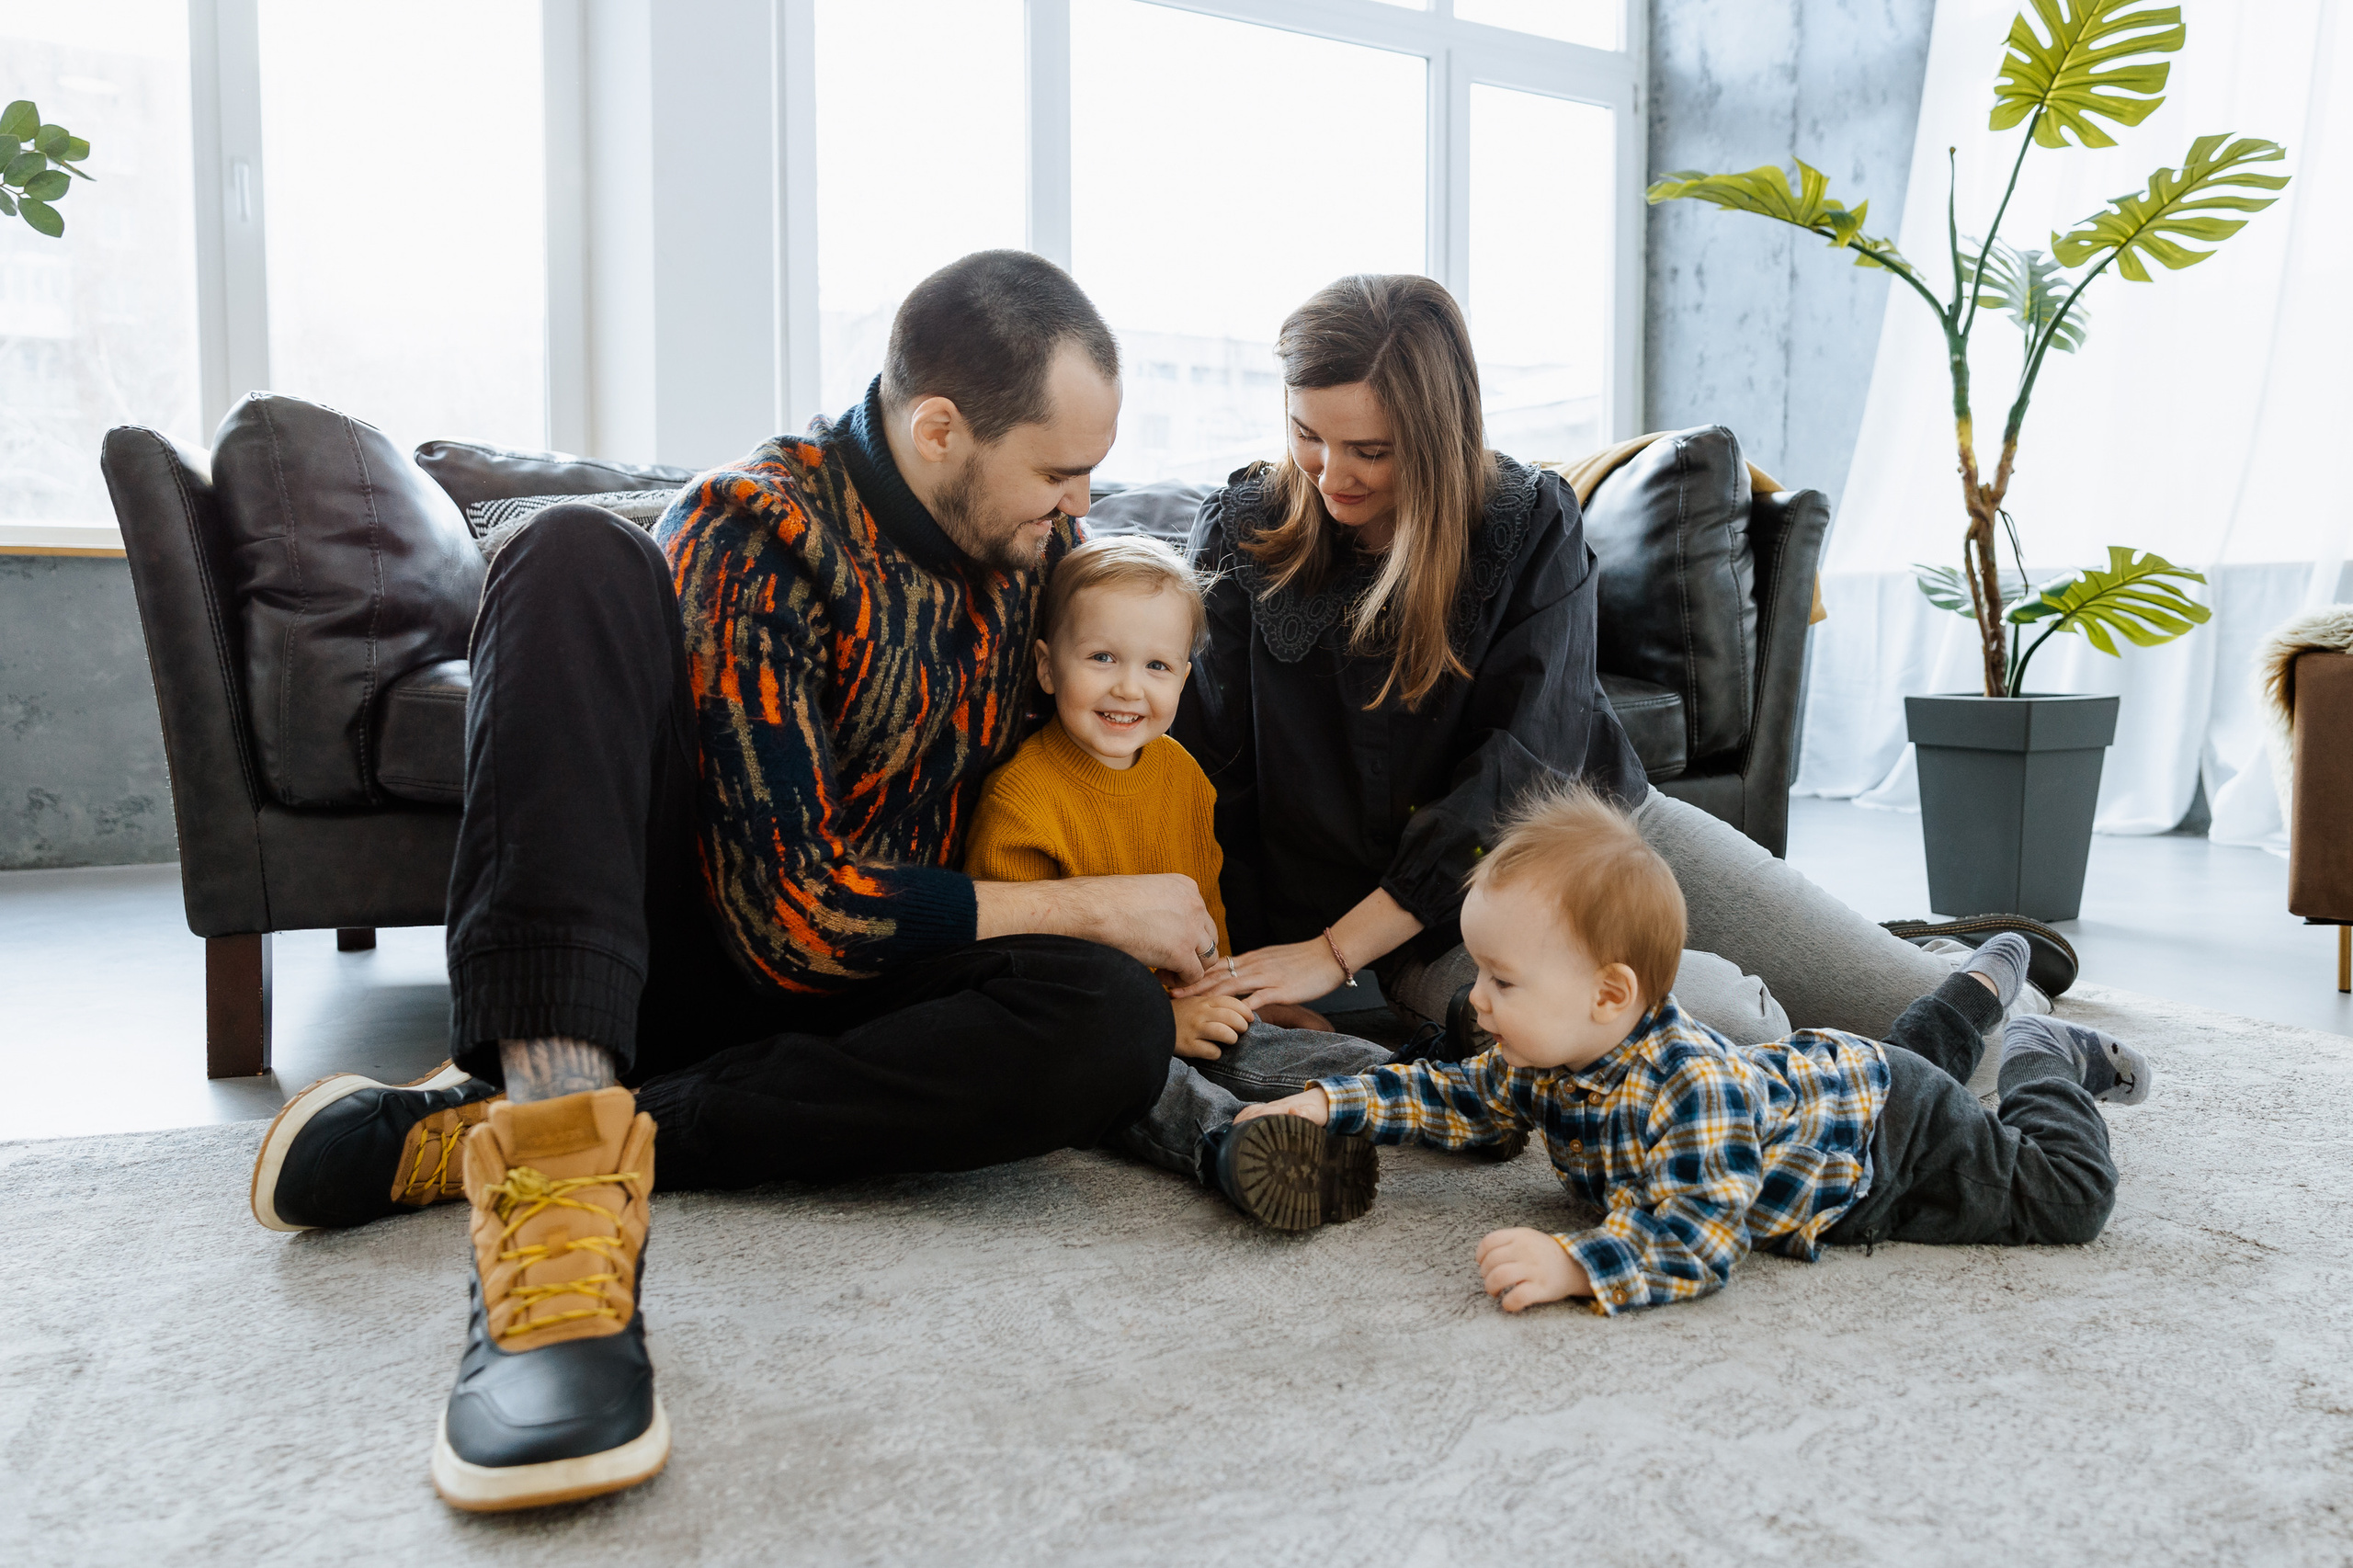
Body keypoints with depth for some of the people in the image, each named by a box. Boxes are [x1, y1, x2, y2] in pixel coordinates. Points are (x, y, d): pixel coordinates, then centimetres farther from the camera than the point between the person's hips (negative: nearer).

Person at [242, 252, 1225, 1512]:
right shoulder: (755, 533, -18)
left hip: (858, 993, 5)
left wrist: (1175, 952, 3)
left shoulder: (1037, 534, 0)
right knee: (580, 553, -25)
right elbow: (795, 912, -23)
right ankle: (554, 1135, -41)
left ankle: (477, 1131, -24)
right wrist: (1089, 907, -18)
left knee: (1117, 1026, -29)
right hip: (674, 956, -4)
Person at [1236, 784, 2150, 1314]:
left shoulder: (1692, 1087, -48)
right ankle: (1985, 984, 56)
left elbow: (1699, 1243, -53)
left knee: (2067, 1198, -1)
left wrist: (1573, 1265, -63)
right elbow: (1459, 1099, -11)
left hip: (1893, 1130, -7)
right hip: (1804, 1072, 7)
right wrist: (1334, 1103, -22)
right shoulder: (1545, 1058, -23)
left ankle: (2042, 1065, 23)